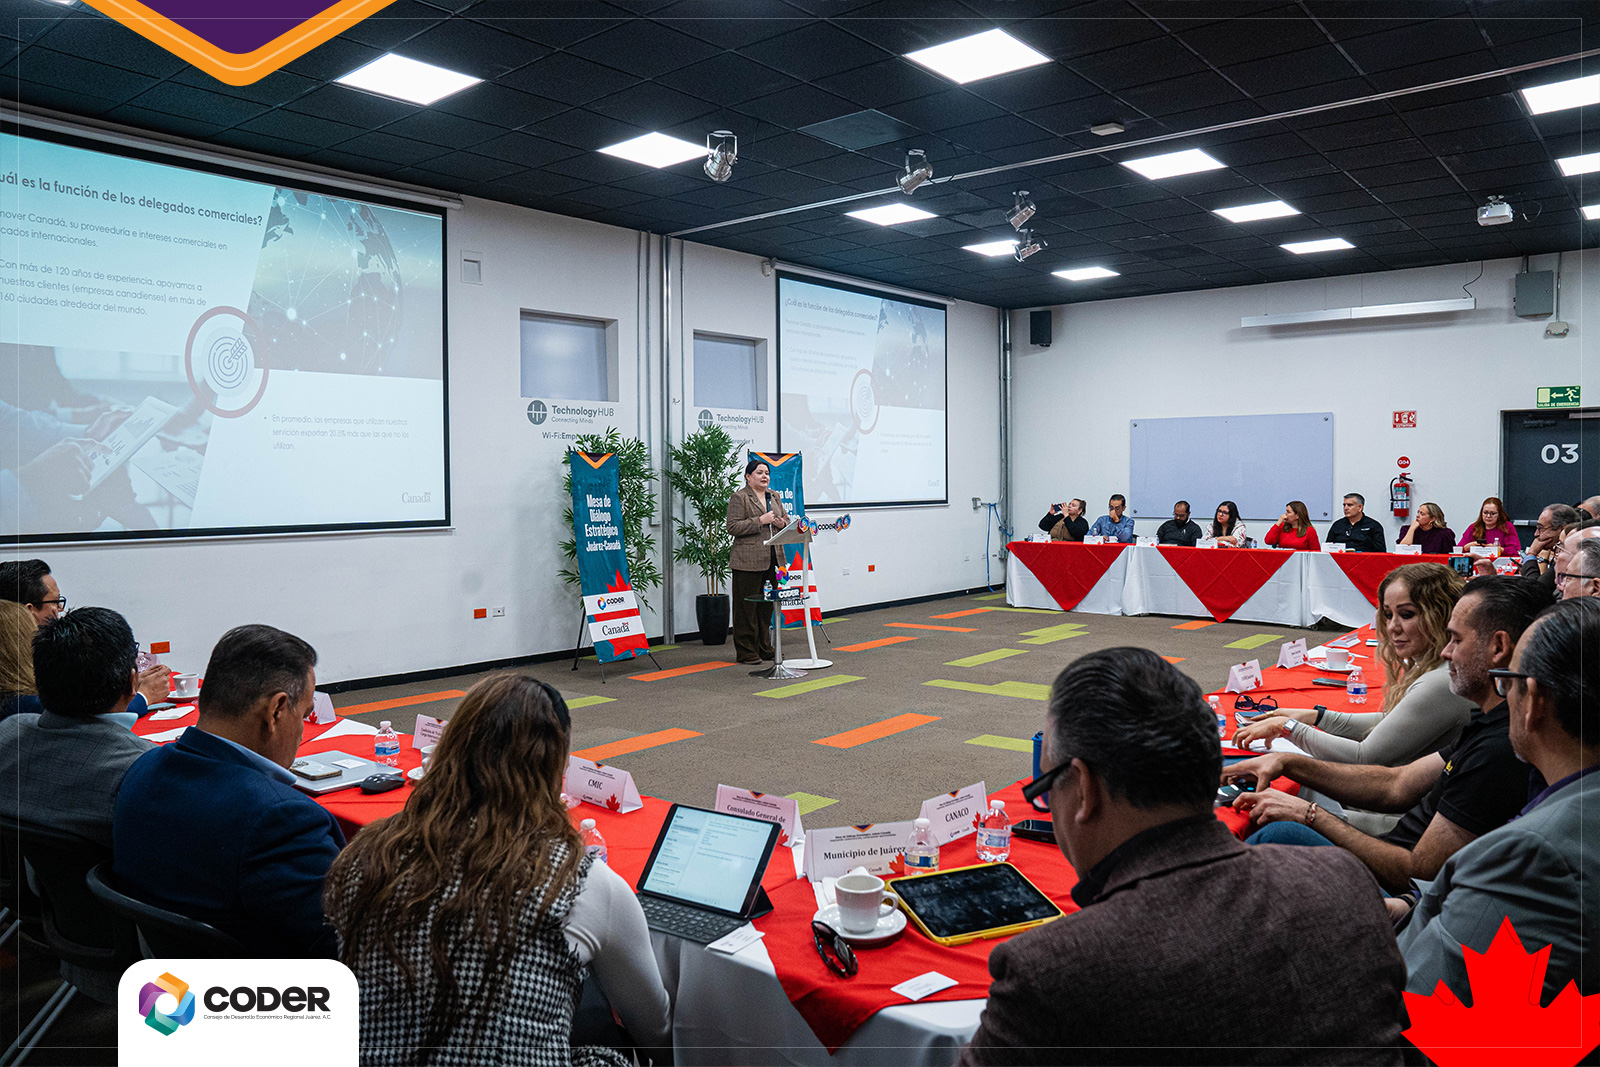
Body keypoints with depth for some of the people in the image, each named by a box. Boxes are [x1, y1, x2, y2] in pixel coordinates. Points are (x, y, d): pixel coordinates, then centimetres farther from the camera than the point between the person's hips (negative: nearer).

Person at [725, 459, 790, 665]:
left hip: (772, 560, 7)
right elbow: (733, 527, -12)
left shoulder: (774, 497, 17)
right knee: (747, 607, -2)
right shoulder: (739, 497, -4)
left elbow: (786, 521, 23)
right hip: (748, 561, -7)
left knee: (768, 605, 11)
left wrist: (781, 523, -1)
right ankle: (746, 652, 4)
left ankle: (764, 648, 20)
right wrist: (760, 521, -18)